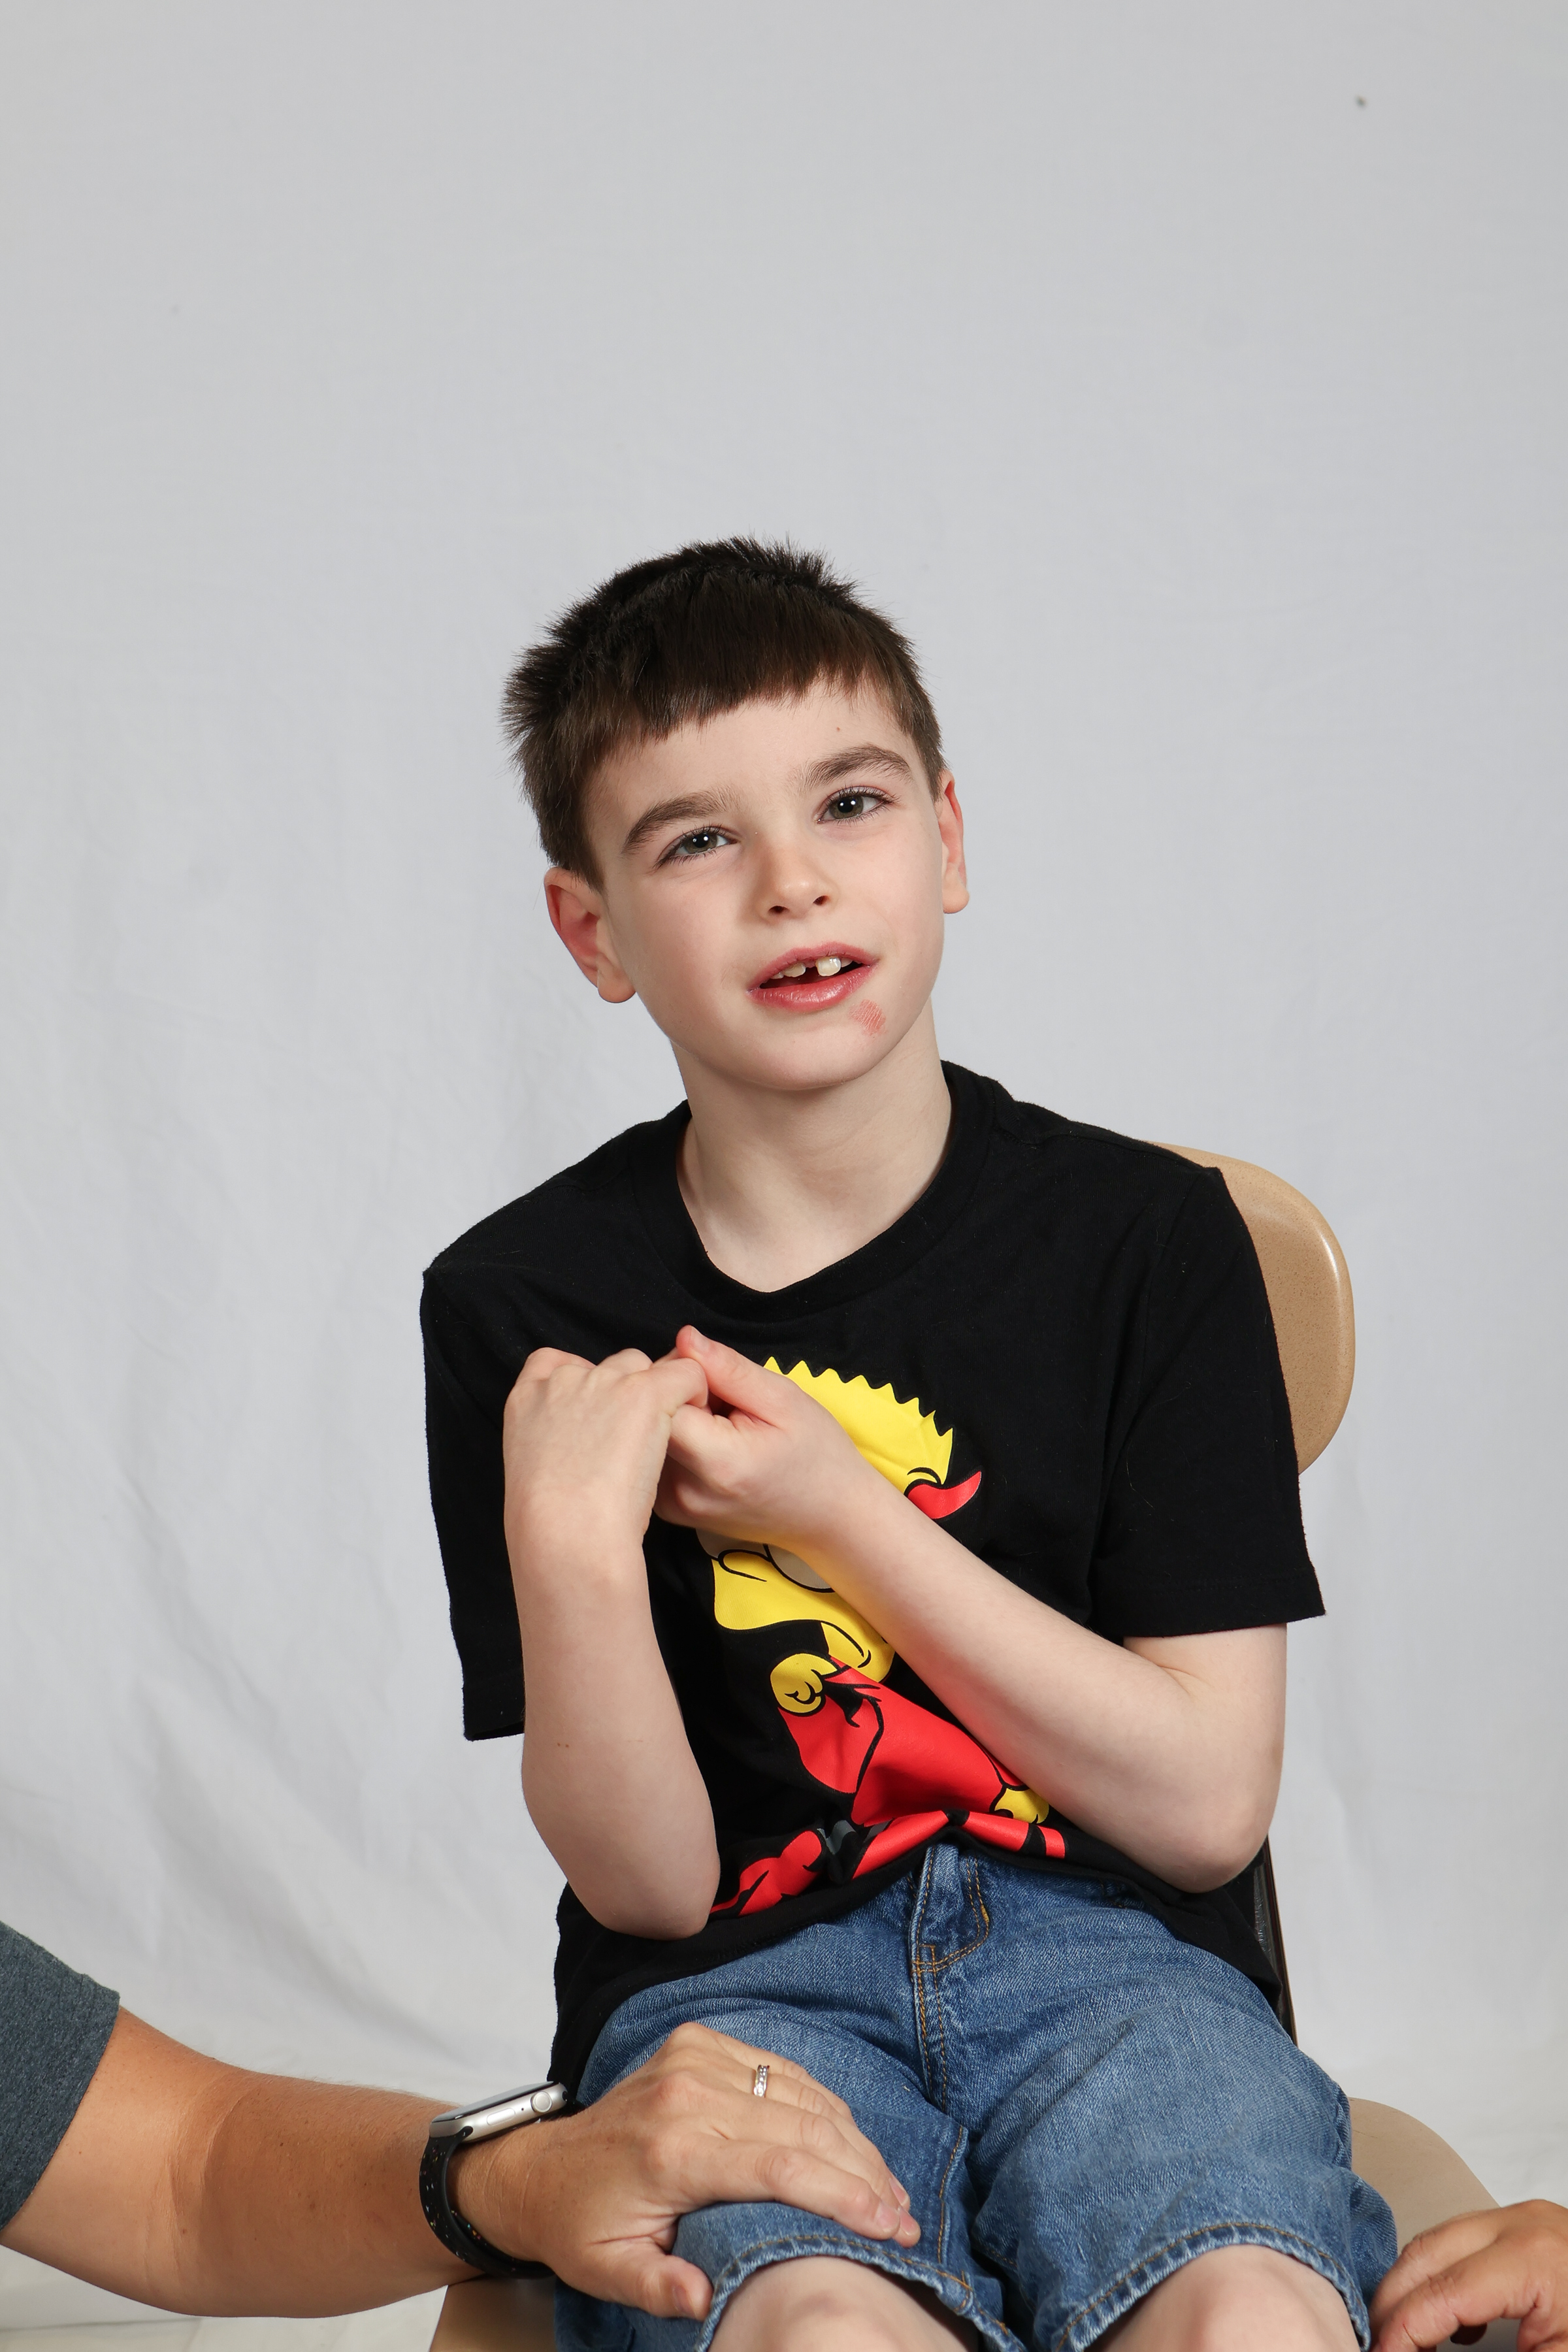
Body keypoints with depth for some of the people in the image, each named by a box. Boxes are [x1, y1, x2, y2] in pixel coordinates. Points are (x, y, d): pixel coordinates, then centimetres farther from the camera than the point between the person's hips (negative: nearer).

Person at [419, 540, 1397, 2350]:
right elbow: (645, 1884, 0)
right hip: (738, 1974, 0)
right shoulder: (518, 1304, -1)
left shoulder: (1147, 1233, -1)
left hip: (1104, 1945, 1)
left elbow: (1205, 1803, -4)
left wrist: (831, 1506, -11)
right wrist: (570, 1550, -19)